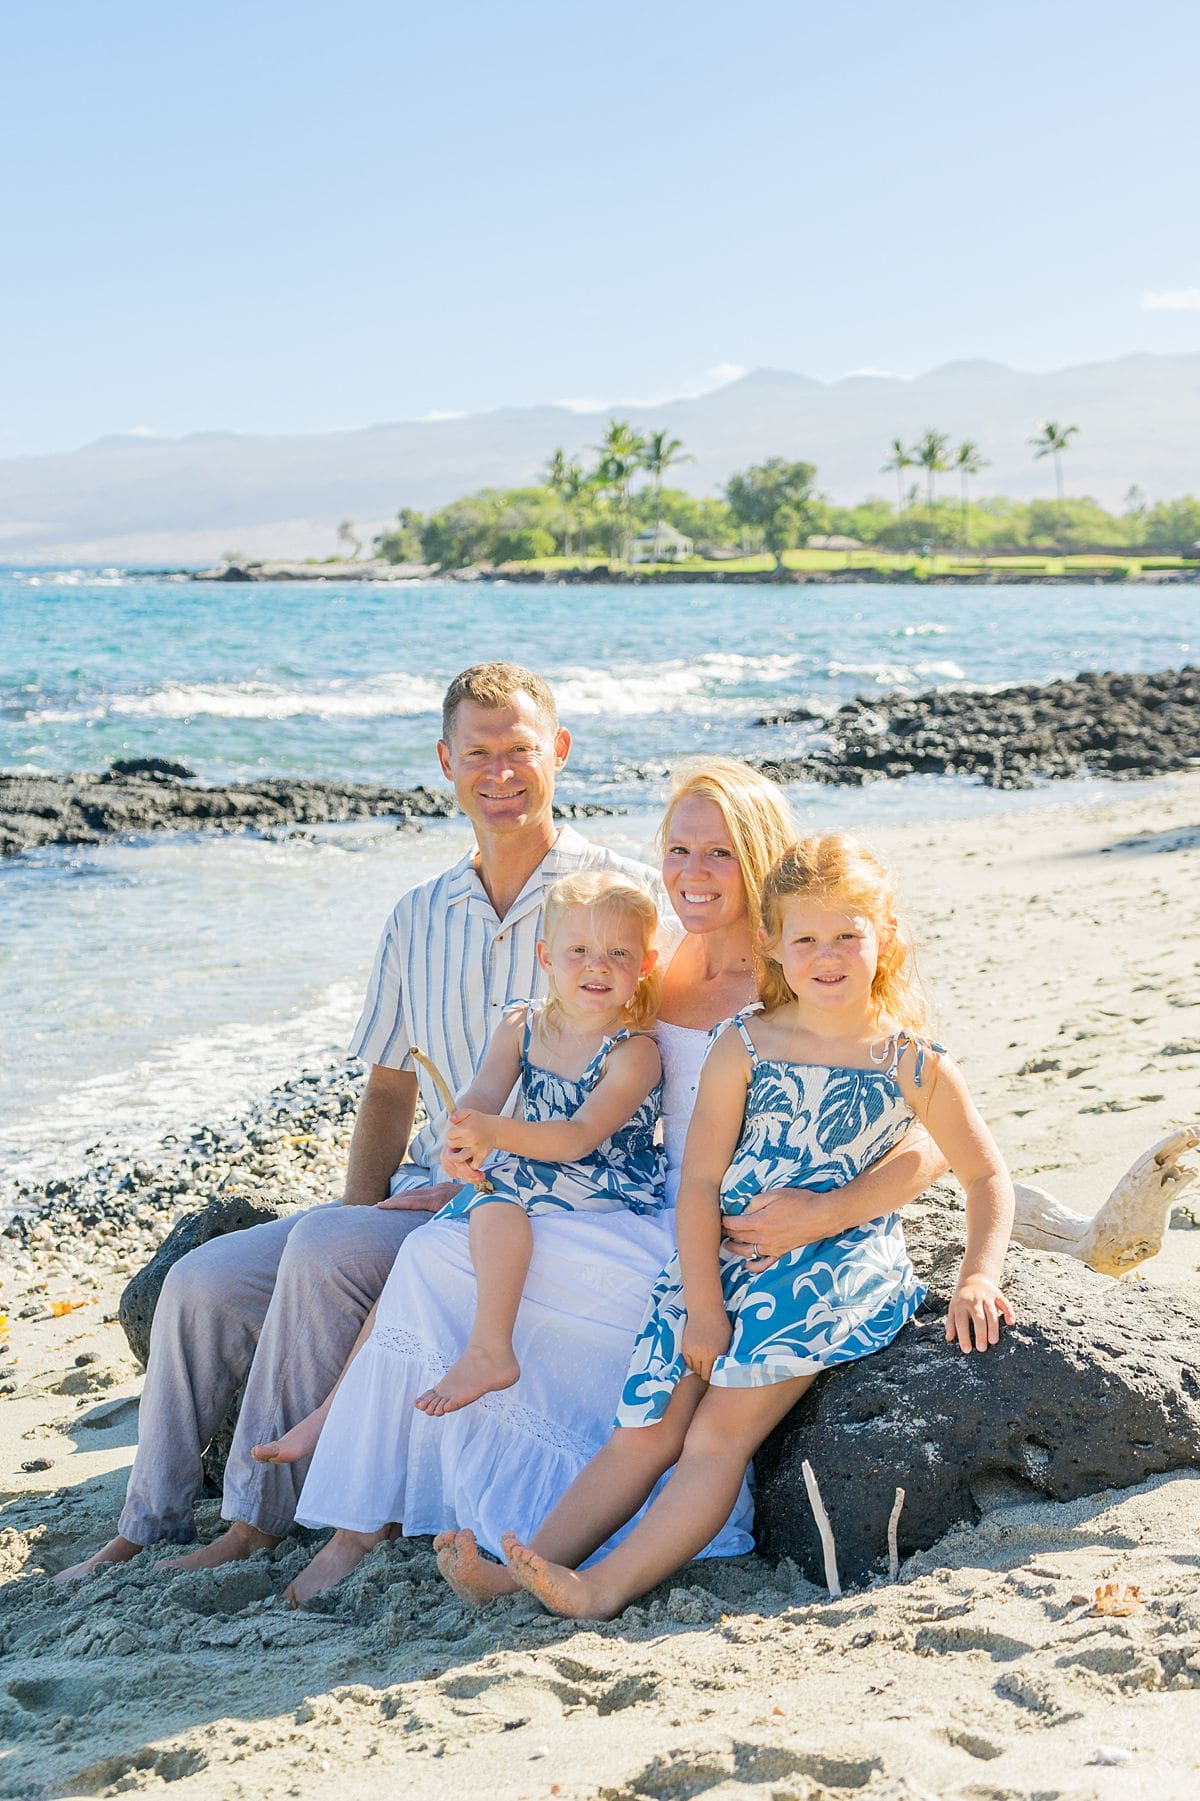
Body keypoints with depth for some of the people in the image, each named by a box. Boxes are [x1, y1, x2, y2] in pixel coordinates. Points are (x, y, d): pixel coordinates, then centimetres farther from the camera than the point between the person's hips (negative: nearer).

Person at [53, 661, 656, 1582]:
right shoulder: (420, 917, 12)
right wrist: (363, 1205, -2)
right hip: (426, 1194, 7)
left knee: (322, 1251, -28)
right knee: (204, 1281, -5)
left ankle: (259, 1519, -14)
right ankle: (148, 1530, 7)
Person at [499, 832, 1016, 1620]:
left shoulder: (917, 1066, 0)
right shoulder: (744, 1049, 1)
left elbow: (988, 1177, 8)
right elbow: (701, 1179, -1)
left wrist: (979, 1279, -7)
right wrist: (703, 1307, -8)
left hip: (838, 1267, -2)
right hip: (724, 1262, 3)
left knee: (718, 1432, -16)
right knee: (646, 1429, -4)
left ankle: (608, 1587, -23)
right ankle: (530, 1565, -7)